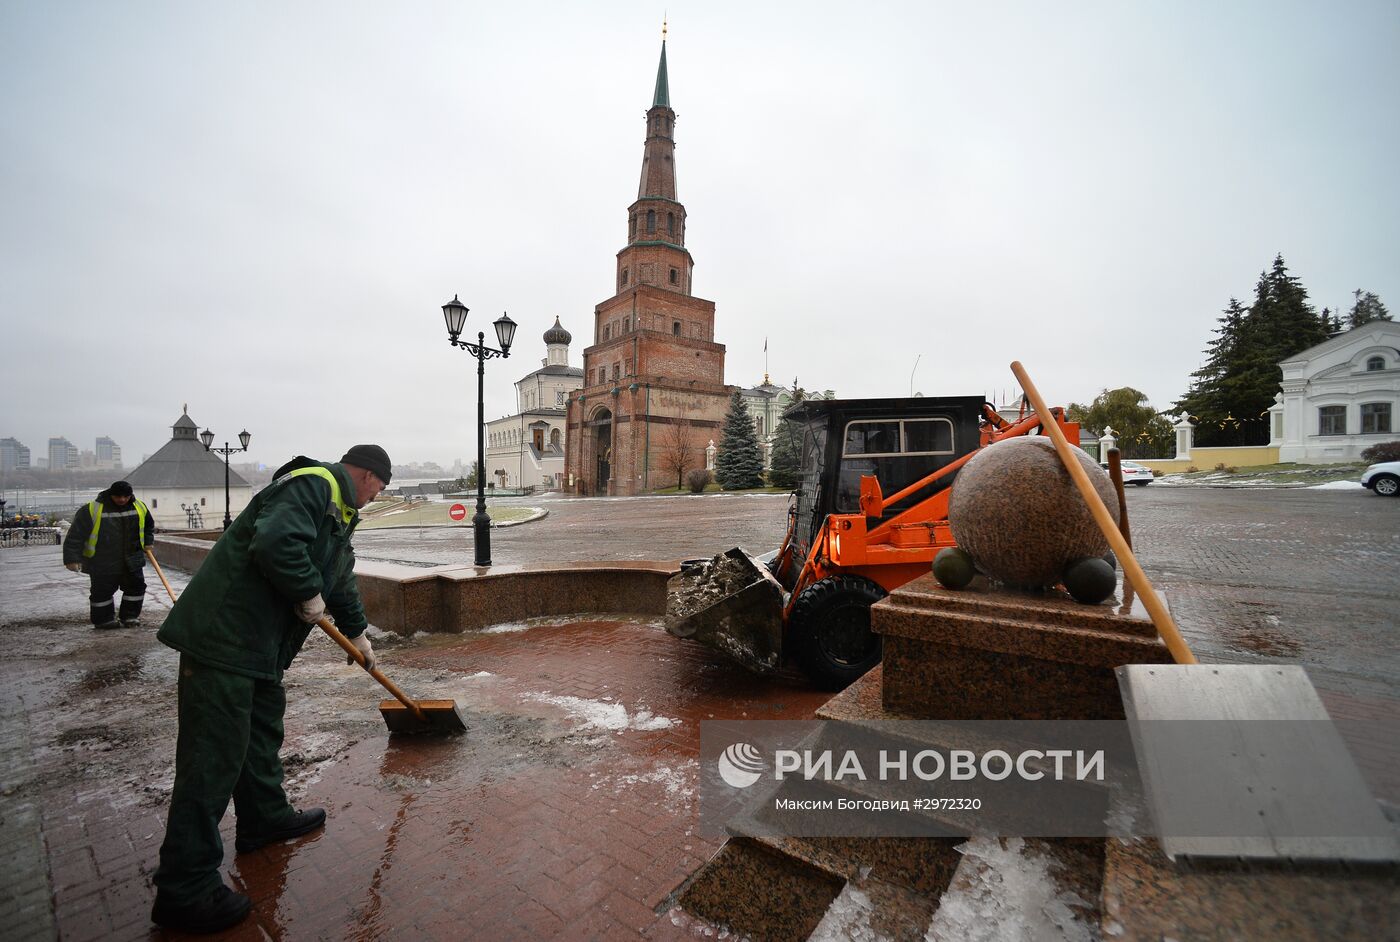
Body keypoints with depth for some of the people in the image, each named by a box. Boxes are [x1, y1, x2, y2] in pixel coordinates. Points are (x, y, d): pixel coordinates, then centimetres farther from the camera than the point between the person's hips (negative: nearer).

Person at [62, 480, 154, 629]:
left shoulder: (139, 507, 1)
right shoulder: (92, 510, -14)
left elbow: (149, 525, 21)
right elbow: (75, 536, -14)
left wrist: (147, 543, 13)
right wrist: (72, 559, -17)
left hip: (132, 561, 4)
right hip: (102, 563, -4)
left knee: (136, 586, 8)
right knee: (102, 591, 3)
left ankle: (129, 616, 22)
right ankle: (103, 619, 19)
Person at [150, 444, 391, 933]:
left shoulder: (337, 509, 18)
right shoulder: (312, 486, -16)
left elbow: (340, 576, 27)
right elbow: (274, 544, -32)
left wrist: (356, 632, 33)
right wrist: (310, 594, -17)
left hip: (259, 639, 11)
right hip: (223, 633, -11)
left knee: (263, 727, 22)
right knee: (213, 756, -4)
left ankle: (266, 818, 40)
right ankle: (185, 890, 6)